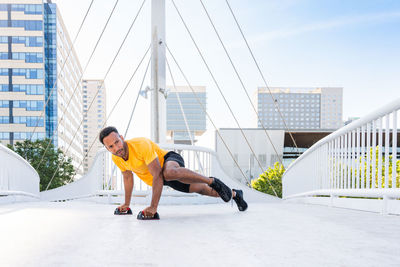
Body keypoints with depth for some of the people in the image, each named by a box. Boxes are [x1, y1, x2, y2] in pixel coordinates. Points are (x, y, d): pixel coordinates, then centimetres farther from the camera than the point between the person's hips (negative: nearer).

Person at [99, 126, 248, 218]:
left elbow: (158, 175, -36)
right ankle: (233, 194, 36)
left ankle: (212, 181, -24)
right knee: (198, 189, 13)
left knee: (168, 173, -44)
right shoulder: (116, 159, -11)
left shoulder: (141, 145, -34)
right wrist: (126, 203, 15)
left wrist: (153, 207, -41)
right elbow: (127, 177, 10)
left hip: (170, 160, -7)